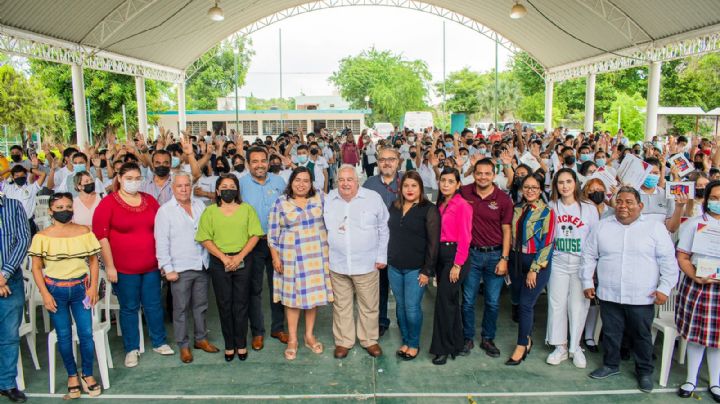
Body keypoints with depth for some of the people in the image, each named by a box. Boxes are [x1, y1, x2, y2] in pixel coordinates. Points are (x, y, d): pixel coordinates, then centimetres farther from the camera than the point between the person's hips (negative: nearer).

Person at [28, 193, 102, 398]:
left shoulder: (84, 232, 0)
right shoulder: (42, 237, -4)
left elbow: (93, 261, 4)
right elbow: (36, 267, -1)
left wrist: (93, 286, -4)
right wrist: (45, 293, -8)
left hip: (81, 288, 1)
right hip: (55, 290, -1)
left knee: (86, 333, 1)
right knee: (64, 335, 9)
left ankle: (87, 374, 19)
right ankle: (72, 375, 26)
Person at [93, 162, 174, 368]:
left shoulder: (150, 200, 6)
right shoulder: (108, 203, -6)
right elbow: (101, 236, -9)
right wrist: (109, 266, -11)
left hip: (151, 266, 4)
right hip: (124, 268, -3)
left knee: (154, 305, 12)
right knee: (129, 308, 9)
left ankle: (159, 342, 29)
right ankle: (132, 349, 23)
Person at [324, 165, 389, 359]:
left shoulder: (373, 198, -4)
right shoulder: (328, 199, 2)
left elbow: (383, 229, 0)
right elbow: (323, 229, 9)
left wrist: (382, 256, -1)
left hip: (367, 264, -1)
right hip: (337, 264, 2)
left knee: (369, 305, 10)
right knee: (341, 305, 13)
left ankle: (369, 340, 29)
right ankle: (343, 341, 29)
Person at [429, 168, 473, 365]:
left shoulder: (462, 206, -10)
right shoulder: (441, 205, 12)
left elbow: (464, 238, -13)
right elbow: (437, 234, 12)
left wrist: (457, 265, -15)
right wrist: (435, 261, 8)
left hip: (455, 255, -8)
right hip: (440, 255, 8)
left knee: (444, 299, -8)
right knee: (450, 300, 14)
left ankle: (443, 349, 4)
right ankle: (455, 344, 26)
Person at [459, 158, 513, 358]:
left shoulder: (503, 199, -6)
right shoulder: (464, 192, -3)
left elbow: (506, 230, -2)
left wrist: (504, 259, -7)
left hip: (495, 254, 0)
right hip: (471, 253, 1)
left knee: (493, 302, 8)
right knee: (468, 300, 8)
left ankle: (488, 339, 25)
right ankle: (468, 338, 24)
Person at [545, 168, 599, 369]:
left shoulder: (589, 209, 1)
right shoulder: (551, 207, 2)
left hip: (581, 265, -1)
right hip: (558, 264, 1)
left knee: (578, 306, 3)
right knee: (556, 305, 6)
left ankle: (575, 347, 20)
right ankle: (560, 347, 19)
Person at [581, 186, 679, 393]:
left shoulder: (655, 227, -2)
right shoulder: (602, 226, 4)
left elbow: (667, 260, -2)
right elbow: (589, 255, 8)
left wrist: (664, 288, -7)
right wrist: (587, 282, 5)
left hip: (642, 297, -2)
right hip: (609, 295, 2)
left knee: (642, 335, 12)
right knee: (610, 333, 13)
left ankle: (645, 371, 30)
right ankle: (610, 365, 32)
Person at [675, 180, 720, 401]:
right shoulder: (694, 223, 2)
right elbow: (682, 256, -1)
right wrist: (695, 277, -17)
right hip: (697, 285, -1)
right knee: (696, 333, 6)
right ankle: (691, 379, 22)